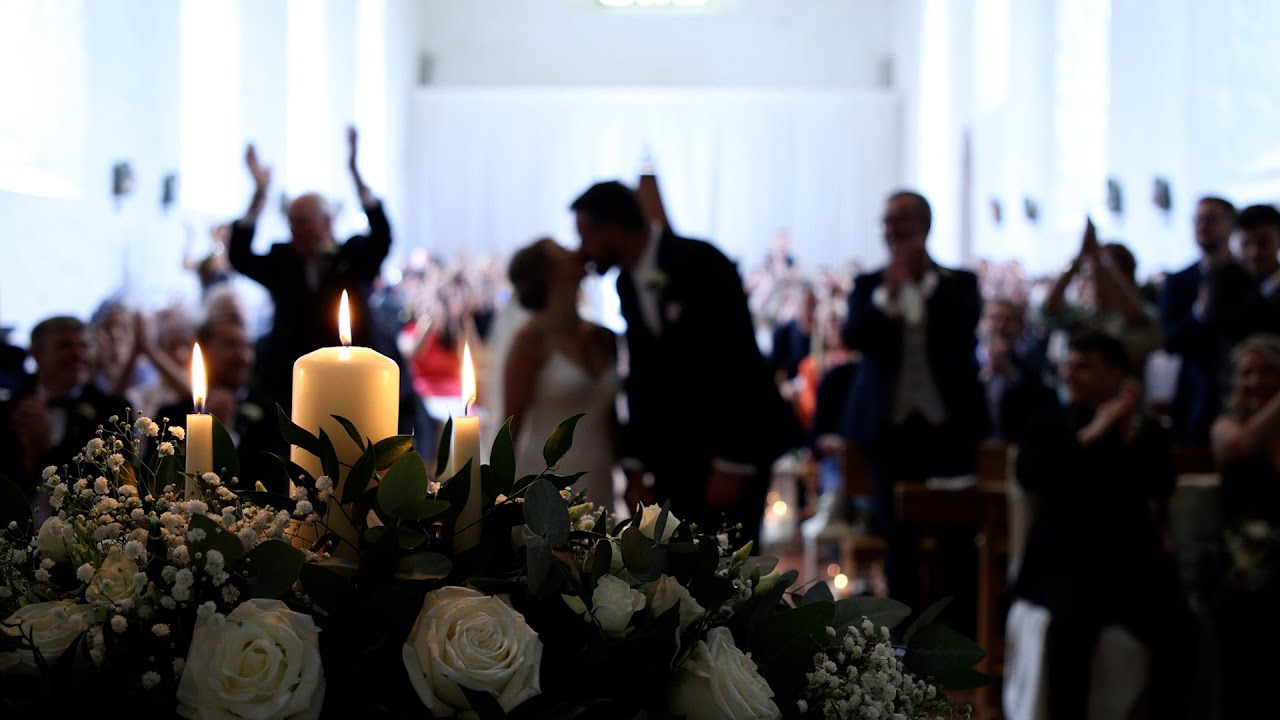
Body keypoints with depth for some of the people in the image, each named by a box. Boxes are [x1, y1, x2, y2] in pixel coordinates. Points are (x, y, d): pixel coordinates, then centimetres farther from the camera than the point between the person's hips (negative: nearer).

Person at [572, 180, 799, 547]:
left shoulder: (701, 263, -17)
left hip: (737, 438, -7)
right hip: (677, 446, 7)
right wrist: (636, 468, 5)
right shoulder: (628, 282, 6)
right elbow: (642, 377, 9)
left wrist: (730, 465, -21)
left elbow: (736, 362, -20)